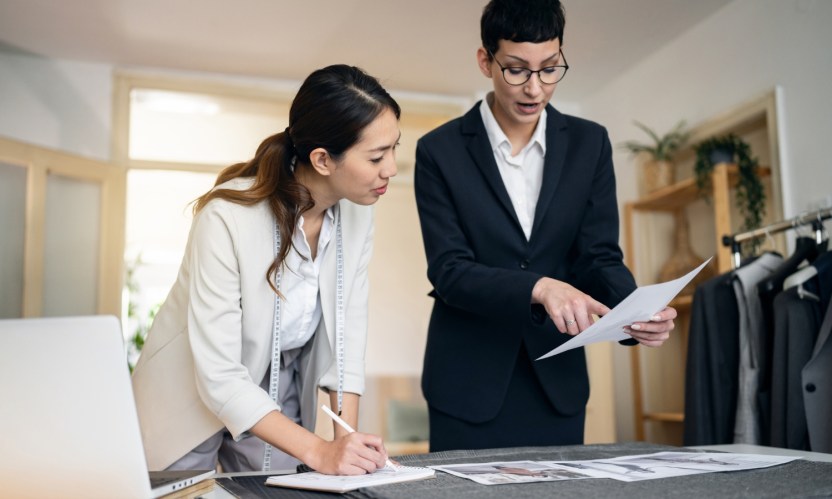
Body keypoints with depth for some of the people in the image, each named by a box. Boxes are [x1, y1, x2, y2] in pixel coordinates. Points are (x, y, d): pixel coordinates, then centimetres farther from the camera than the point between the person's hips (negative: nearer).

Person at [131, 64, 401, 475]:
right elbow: (219, 377, -29)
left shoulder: (357, 210, -14)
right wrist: (319, 452, -34)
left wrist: (347, 437, -15)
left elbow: (345, 326, -7)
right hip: (194, 397, -4)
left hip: (281, 400, 5)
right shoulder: (227, 218, -31)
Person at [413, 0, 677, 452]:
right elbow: (448, 271, -13)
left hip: (557, 380, 3)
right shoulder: (440, 151, -6)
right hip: (469, 381, -2)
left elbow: (600, 256, -1)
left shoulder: (589, 144, 2)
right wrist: (539, 287, -30)